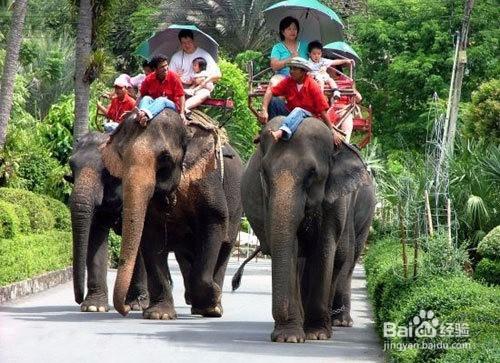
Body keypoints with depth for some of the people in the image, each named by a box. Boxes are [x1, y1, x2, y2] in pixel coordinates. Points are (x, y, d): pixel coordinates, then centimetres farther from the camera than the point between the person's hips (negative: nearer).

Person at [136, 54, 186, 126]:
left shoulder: (173, 76, -8)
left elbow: (181, 96, -7)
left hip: (171, 105, -2)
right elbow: (142, 96, 3)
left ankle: (144, 114, -64)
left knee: (161, 100, -34)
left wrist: (182, 113, -16)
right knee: (146, 98, -26)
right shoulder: (149, 79, -3)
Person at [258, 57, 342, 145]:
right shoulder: (288, 81, -2)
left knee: (298, 111, -38)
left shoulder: (313, 86, -13)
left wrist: (333, 131, -13)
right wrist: (264, 110, -27)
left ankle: (281, 132, -66)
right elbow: (270, 91, -10)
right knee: (273, 100, -14)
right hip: (291, 115, 5)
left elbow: (322, 110, -14)